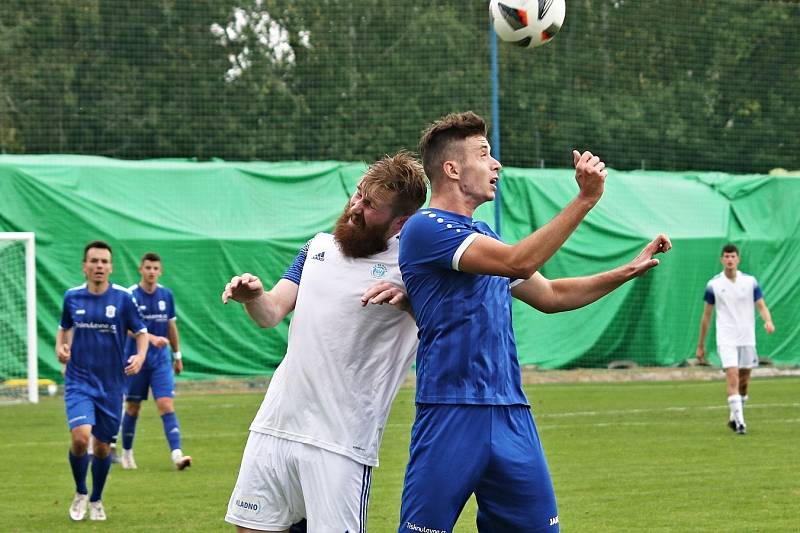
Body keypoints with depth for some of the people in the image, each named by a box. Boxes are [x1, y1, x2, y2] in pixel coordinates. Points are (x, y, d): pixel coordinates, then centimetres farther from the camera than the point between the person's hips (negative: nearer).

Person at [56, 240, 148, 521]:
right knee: (80, 437, -20)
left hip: (111, 384, 0)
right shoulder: (72, 297, 1)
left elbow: (141, 332, 2)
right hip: (79, 381, 0)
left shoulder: (123, 298, -5)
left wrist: (140, 356, -18)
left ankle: (96, 501, 33)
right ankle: (80, 493, 7)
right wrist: (60, 347, -3)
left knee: (102, 446, 8)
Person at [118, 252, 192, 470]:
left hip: (161, 358, 2)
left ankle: (176, 454, -20)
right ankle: (127, 453, 26)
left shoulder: (166, 295, 4)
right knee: (132, 408, 8)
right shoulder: (131, 295, -10)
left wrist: (177, 355, 18)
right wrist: (152, 338, -36)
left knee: (167, 406, -10)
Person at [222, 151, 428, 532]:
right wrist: (252, 297, -13)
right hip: (275, 425, 6)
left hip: (341, 443, -6)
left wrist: (408, 298, -33)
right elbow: (272, 313, 10)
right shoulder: (319, 248, 13)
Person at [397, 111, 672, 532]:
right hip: (451, 416, -8)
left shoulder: (483, 236, 19)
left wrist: (630, 270, 19)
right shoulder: (425, 229, -9)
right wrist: (585, 199, -21)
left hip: (511, 415, 8)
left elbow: (549, 296, 28)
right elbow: (519, 263, -20)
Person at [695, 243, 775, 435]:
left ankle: (734, 418, 29)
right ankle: (739, 423, -19)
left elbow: (761, 306, 0)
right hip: (726, 340, -3)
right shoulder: (714, 284, -1)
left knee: (743, 383, 10)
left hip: (747, 339, 3)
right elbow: (706, 315, 6)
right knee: (733, 378, -17)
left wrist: (768, 321, -24)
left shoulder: (750, 282, 1)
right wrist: (701, 345, 7)